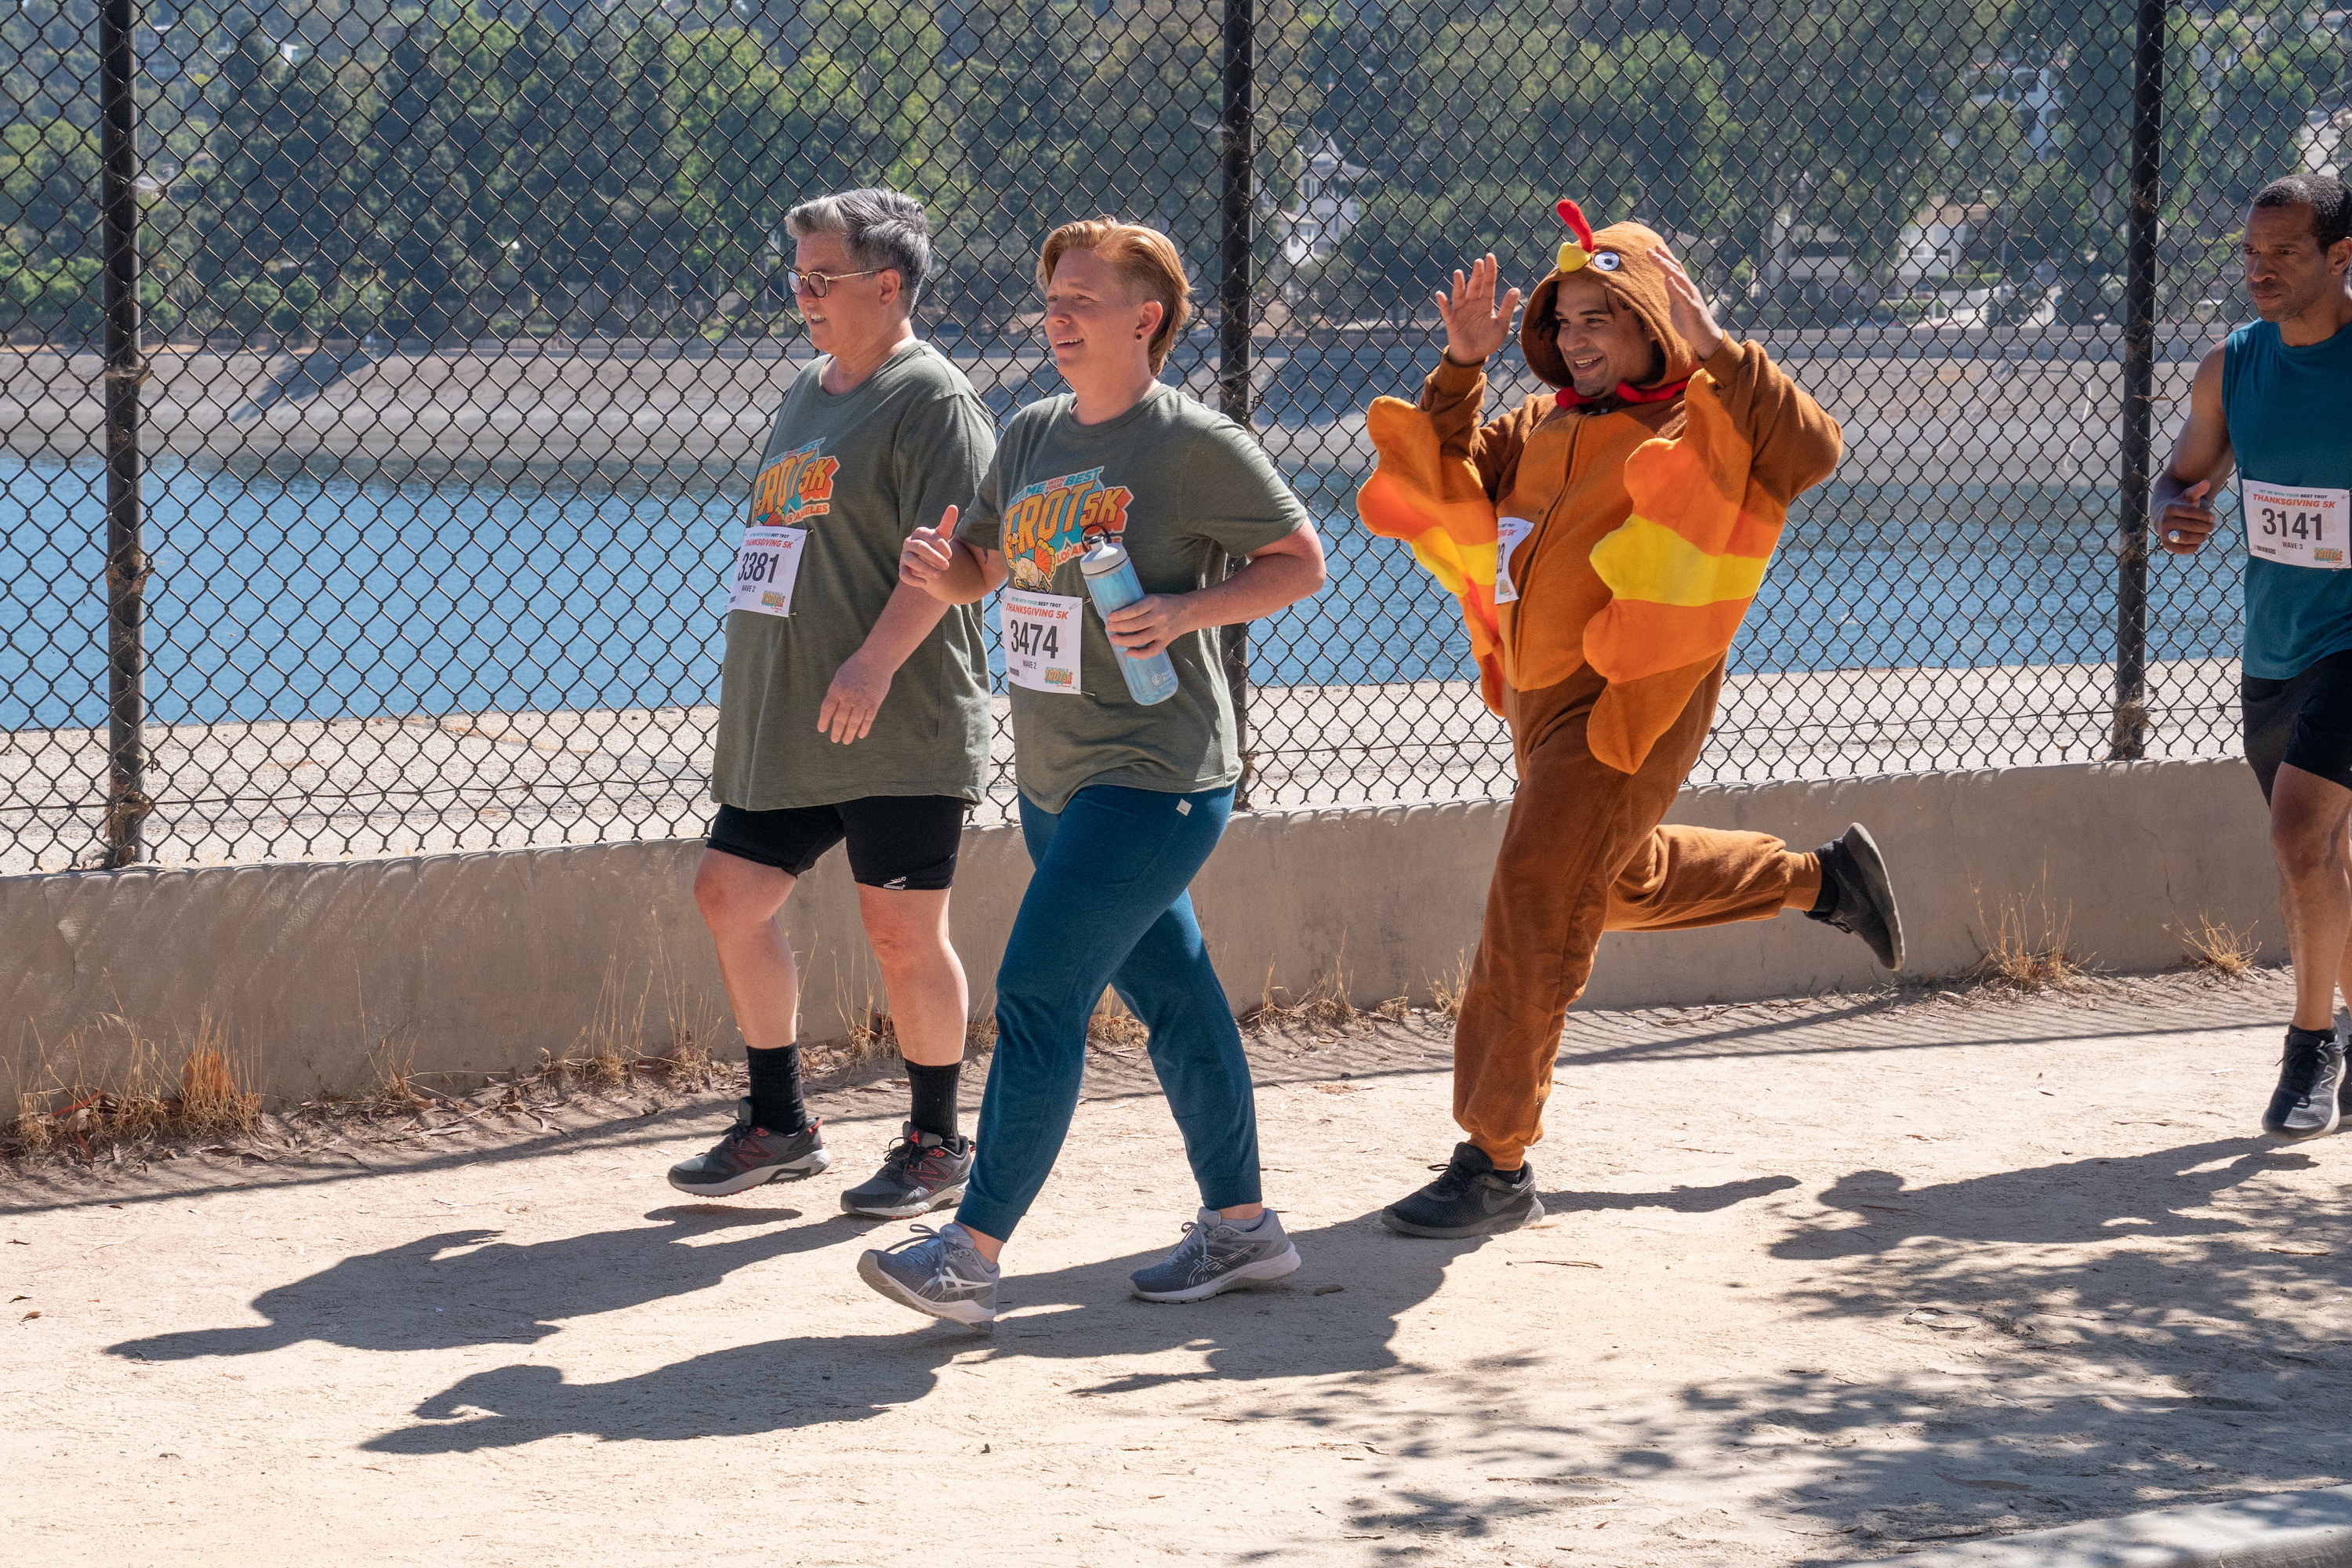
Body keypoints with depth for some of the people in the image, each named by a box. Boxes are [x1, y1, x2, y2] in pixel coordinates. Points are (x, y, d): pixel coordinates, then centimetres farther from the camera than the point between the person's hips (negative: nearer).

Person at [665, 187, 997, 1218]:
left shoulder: (930, 396, -9)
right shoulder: (808, 391, 18)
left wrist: (875, 661, -27)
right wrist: (748, 662, 22)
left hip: (898, 720, -9)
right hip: (786, 718, 9)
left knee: (900, 925, -6)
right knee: (730, 891, 8)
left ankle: (936, 1143, 9)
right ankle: (777, 1124, 19)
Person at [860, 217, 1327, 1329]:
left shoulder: (1198, 445, -10)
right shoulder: (1031, 435, 11)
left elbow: (1300, 563, -5)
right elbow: (976, 569, 19)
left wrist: (1183, 612, -19)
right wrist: (935, 565, -4)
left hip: (1155, 778, -8)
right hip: (1054, 778, 8)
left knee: (1039, 993, -13)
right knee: (1171, 997, 15)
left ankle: (972, 1253, -13)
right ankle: (1240, 1225, 26)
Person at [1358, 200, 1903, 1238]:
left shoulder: (1706, 424, -11)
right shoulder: (1545, 427, 12)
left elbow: (1810, 452, -29)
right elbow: (1446, 485, 10)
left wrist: (1711, 348, -32)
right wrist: (1459, 371, -3)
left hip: (1633, 704, -9)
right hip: (1543, 698, 9)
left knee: (1532, 917, -12)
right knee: (1623, 881, 30)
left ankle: (1497, 1167, -6)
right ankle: (1824, 880, 49)